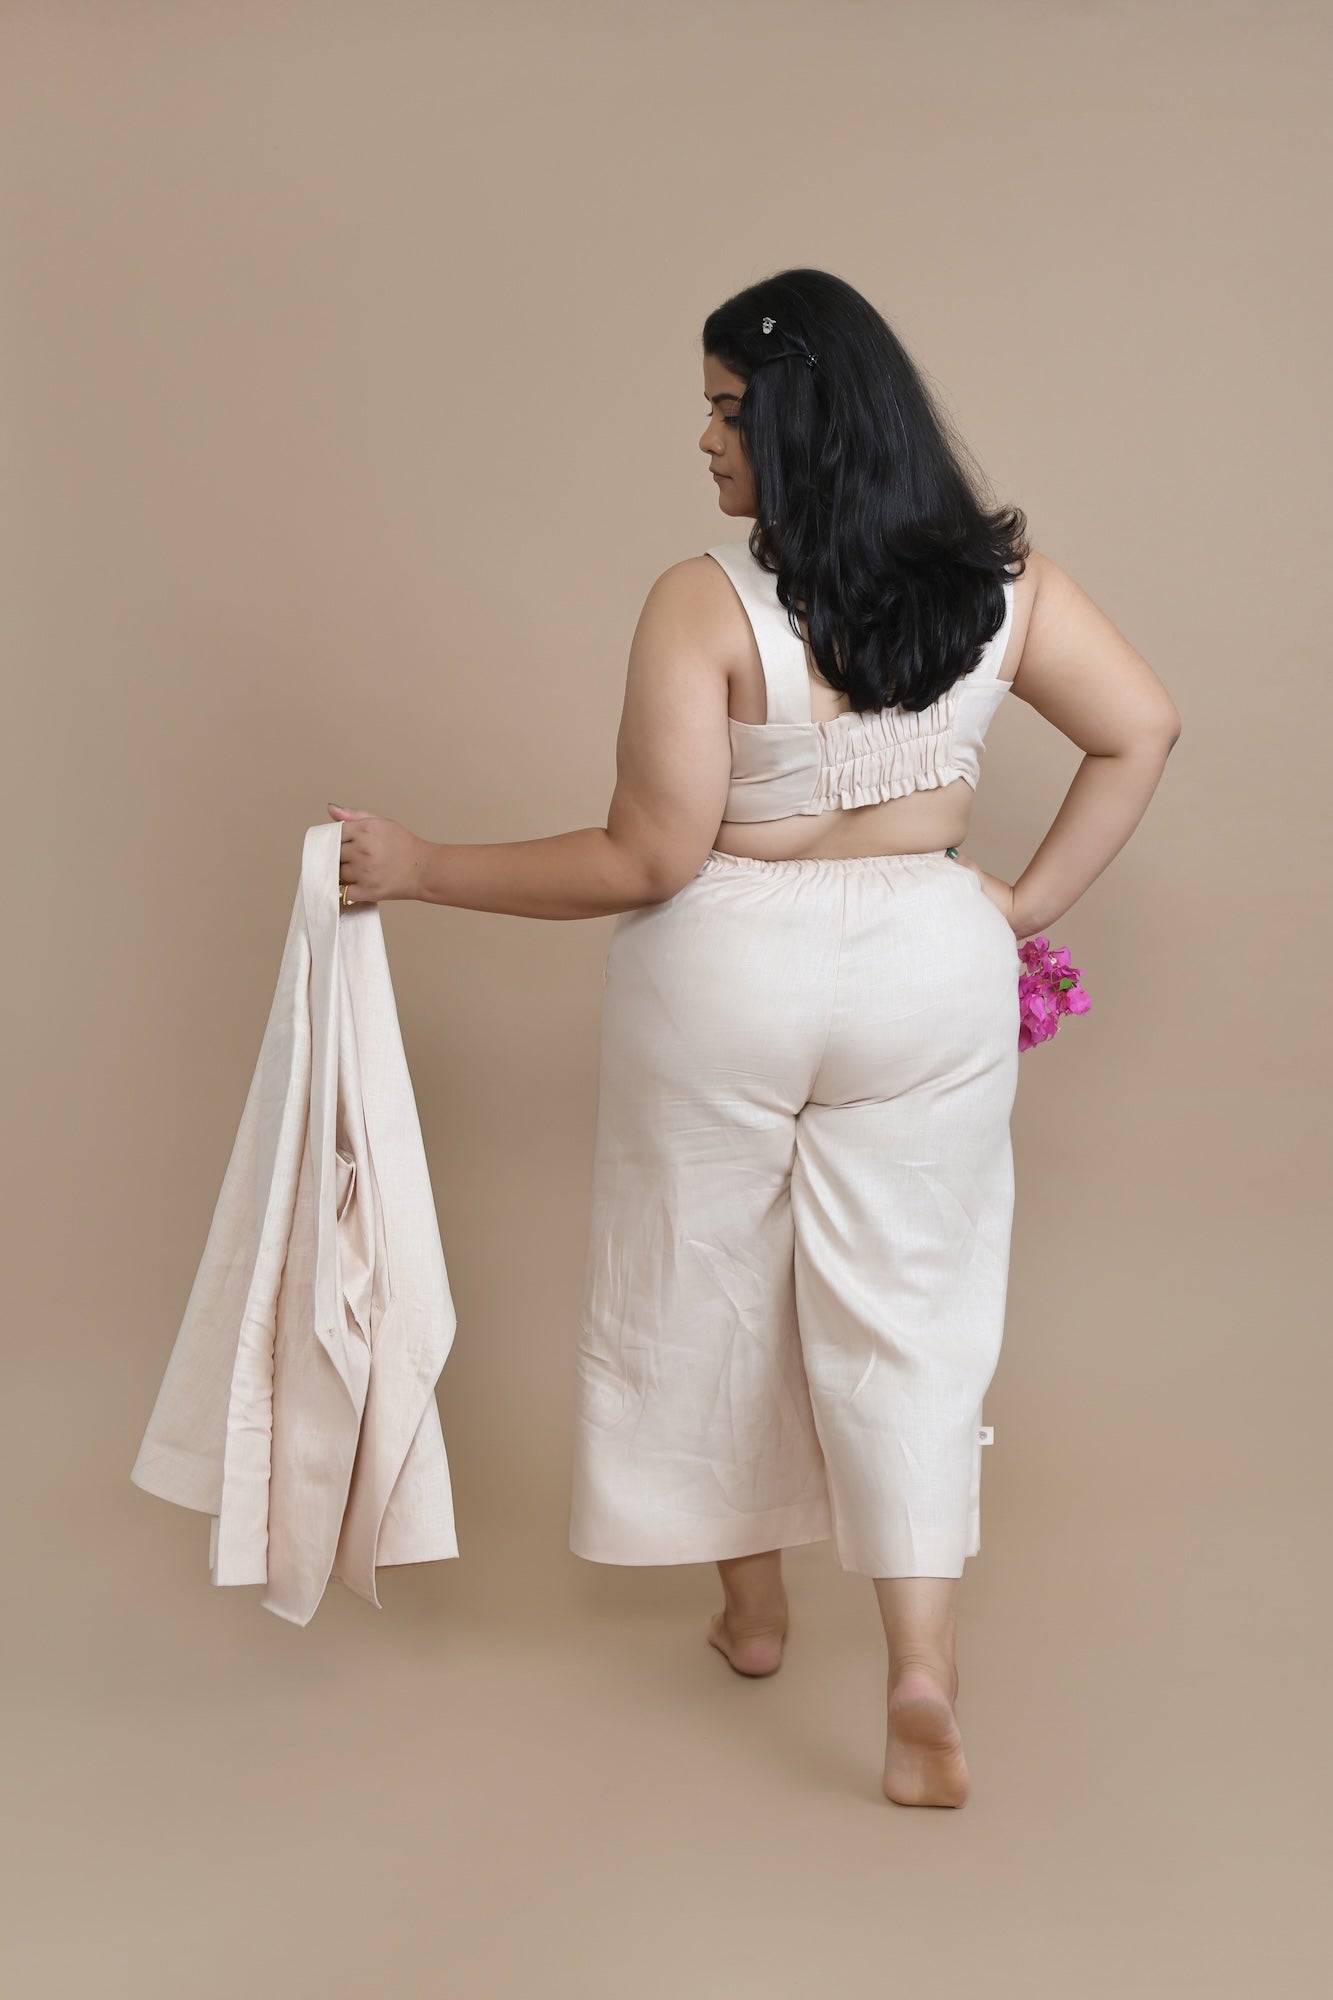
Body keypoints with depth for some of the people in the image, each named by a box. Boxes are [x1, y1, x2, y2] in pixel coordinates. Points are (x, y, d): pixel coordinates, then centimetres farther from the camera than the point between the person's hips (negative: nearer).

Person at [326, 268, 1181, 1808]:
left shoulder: (704, 605, -19)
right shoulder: (1000, 582, -3)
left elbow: (648, 861, -17)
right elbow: (1141, 729, 3)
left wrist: (420, 867, -10)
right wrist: (1032, 904, 9)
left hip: (723, 973, -3)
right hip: (929, 972, 3)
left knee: (710, 1285, 17)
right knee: (904, 1306, 10)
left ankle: (751, 1608, 34)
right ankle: (922, 1670, 0)